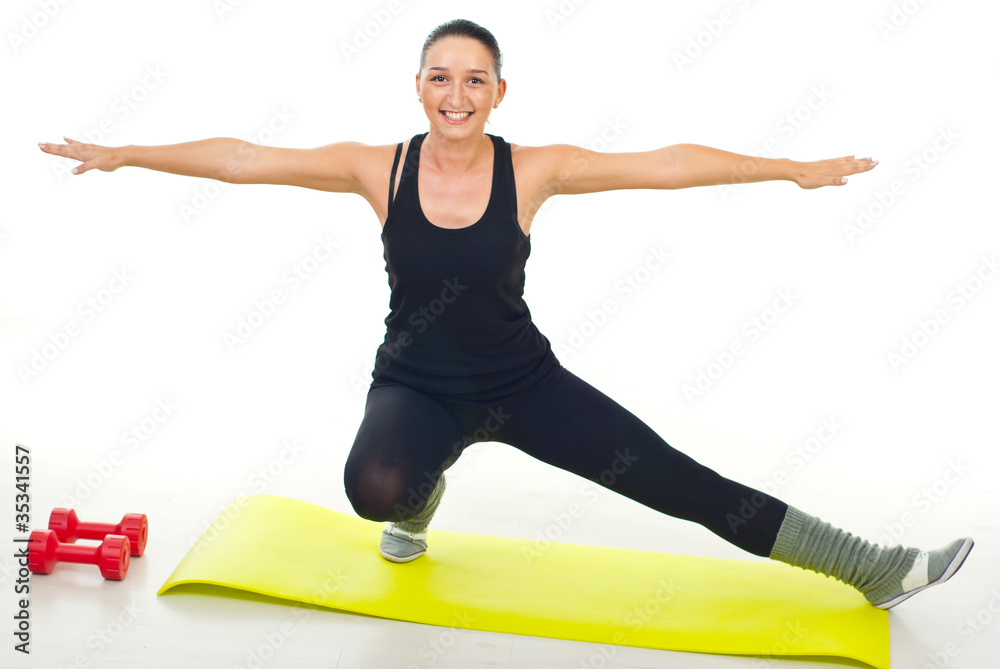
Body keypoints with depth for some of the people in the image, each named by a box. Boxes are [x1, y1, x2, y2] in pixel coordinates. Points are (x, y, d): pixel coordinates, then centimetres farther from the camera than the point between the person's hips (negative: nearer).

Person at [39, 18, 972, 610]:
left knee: (679, 482, -4)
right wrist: (123, 154, -5)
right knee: (373, 488, -33)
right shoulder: (379, 168, -10)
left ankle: (875, 570, 6)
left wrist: (793, 169, -9)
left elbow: (666, 165, -10)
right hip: (414, 386, 0)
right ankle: (422, 497, 9)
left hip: (523, 381, 0)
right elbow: (242, 159, -7)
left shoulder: (533, 169, -11)